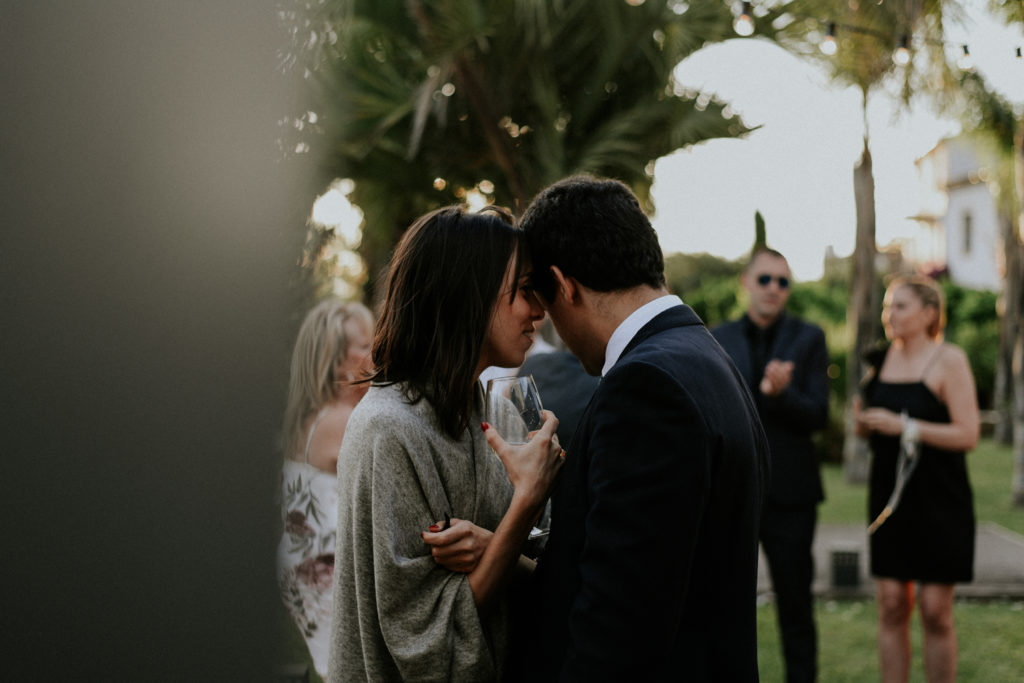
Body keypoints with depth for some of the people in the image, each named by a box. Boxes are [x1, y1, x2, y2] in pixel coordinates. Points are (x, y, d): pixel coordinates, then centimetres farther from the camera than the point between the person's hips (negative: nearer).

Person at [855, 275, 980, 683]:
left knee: (935, 610, -1)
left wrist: (904, 426, -20)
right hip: (889, 496, 5)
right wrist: (862, 420, -3)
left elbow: (968, 435, -14)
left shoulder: (949, 360, -7)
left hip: (938, 502, -5)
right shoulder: (883, 359, 9)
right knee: (891, 604, 4)